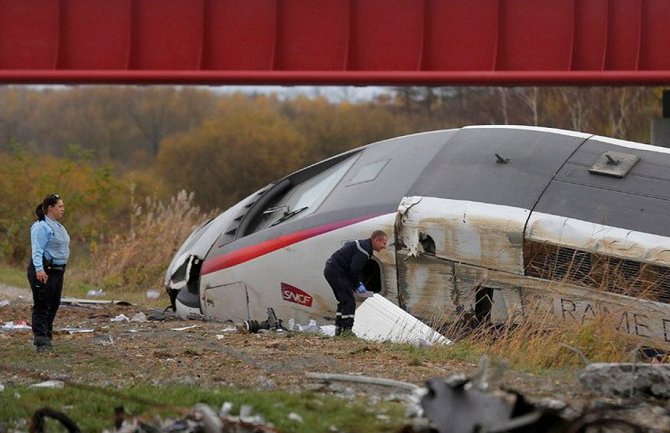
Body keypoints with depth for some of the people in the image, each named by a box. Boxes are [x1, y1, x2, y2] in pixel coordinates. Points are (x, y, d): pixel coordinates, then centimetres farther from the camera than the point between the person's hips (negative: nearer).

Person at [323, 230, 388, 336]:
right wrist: (357, 286, -7)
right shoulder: (364, 250, -15)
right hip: (336, 272, -11)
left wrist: (358, 282, 16)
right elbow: (354, 270, -20)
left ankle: (338, 328, 17)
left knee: (344, 301, 16)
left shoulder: (361, 244, 18)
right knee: (349, 300, -10)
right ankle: (346, 329, -12)